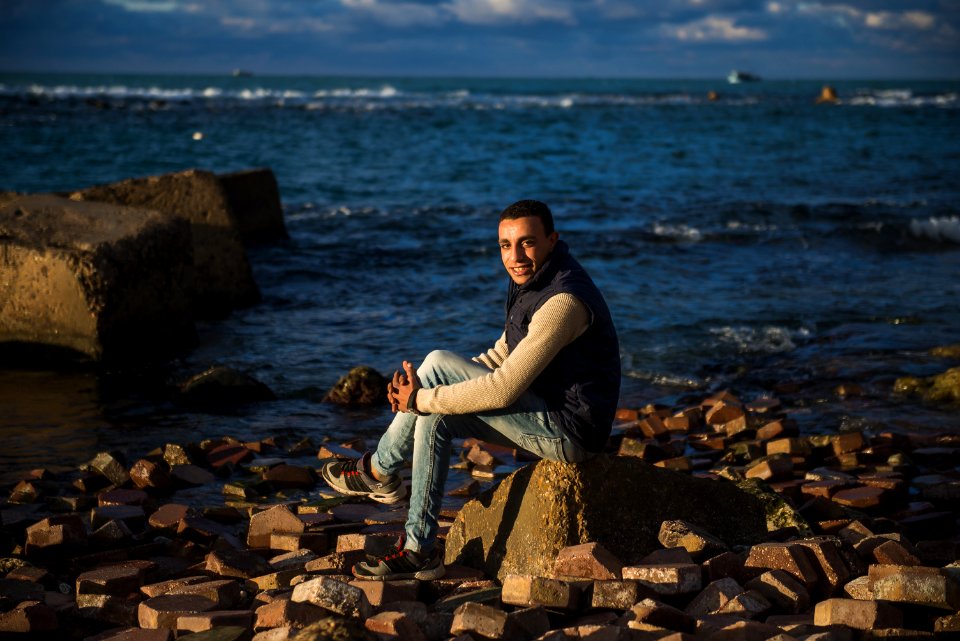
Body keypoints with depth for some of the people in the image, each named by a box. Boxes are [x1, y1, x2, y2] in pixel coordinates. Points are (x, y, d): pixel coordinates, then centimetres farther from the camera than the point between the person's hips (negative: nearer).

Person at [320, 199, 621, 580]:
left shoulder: (563, 301, -24)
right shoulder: (532, 282, 9)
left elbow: (503, 389, -25)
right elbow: (501, 357, 16)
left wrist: (421, 399, -15)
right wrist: (423, 395, 2)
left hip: (571, 431, -10)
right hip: (548, 413, 10)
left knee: (438, 365, -12)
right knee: (435, 416, 5)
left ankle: (378, 472, 4)